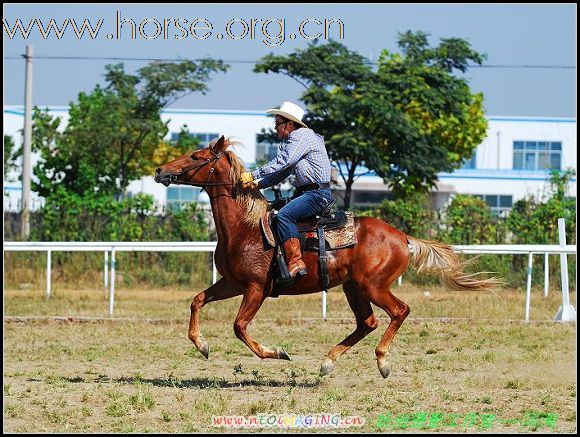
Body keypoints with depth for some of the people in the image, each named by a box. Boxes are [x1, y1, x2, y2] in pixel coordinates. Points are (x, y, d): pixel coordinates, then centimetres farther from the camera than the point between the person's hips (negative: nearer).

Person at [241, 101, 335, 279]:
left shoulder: (302, 136, -11)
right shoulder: (290, 142, 21)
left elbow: (281, 163, -21)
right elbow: (281, 174, 17)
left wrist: (253, 175, -21)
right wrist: (258, 184, 1)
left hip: (317, 194, -11)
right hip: (304, 192, 11)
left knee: (284, 215, -28)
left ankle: (296, 263, -33)